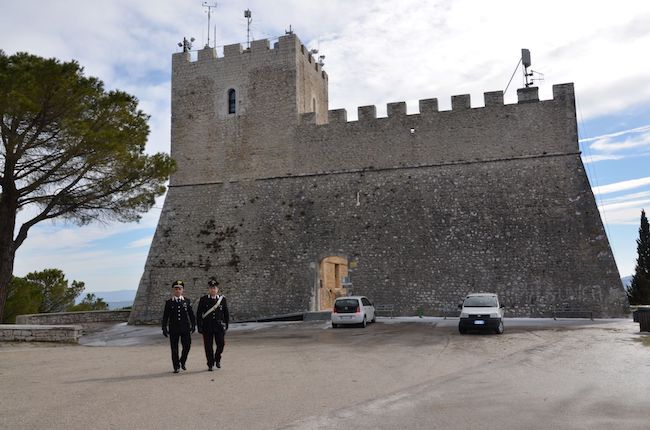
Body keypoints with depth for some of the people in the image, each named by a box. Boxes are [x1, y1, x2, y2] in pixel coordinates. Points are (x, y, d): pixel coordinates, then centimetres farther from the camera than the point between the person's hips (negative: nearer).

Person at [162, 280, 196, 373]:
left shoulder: (187, 301, 7)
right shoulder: (169, 302, 4)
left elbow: (191, 314, 9)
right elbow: (165, 316, 5)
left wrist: (193, 325, 4)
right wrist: (164, 328, 1)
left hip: (185, 328, 1)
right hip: (173, 329, -1)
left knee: (187, 345, -3)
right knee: (174, 348, 2)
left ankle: (182, 362, 21)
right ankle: (176, 367, 13)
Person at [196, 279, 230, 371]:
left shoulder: (222, 299, 4)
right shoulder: (203, 300, 1)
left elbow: (226, 314, 10)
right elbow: (199, 314, 2)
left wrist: (226, 325, 6)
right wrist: (200, 327, -3)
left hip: (219, 327, 1)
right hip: (207, 327, -1)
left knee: (221, 344, -2)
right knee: (208, 346, 2)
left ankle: (217, 359, 25)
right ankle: (210, 364, 17)